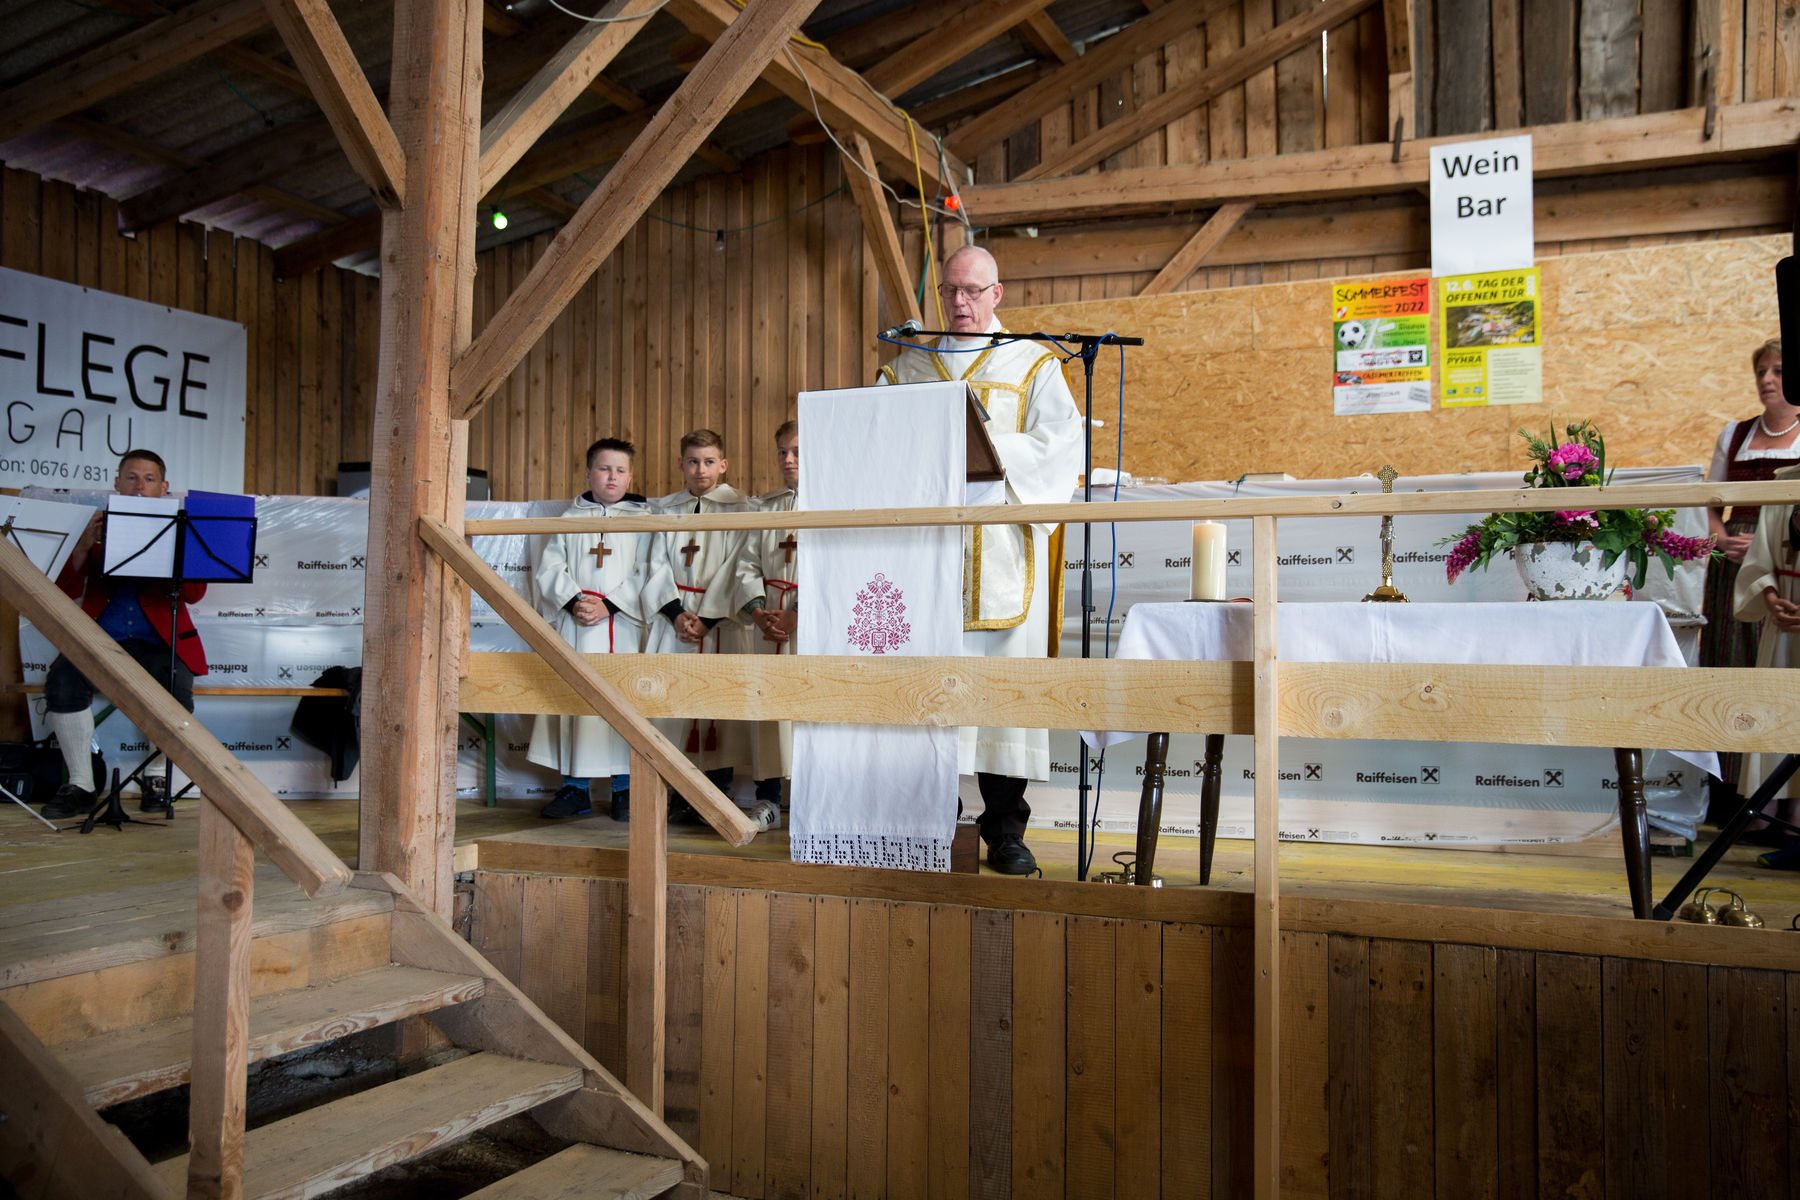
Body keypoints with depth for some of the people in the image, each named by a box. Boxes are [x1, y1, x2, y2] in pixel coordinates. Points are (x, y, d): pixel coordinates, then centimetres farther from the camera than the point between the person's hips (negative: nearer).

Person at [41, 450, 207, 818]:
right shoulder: (97, 525, 14)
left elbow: (194, 593, -4)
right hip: (101, 636, 1)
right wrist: (85, 543, -12)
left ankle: (156, 776, -4)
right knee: (62, 679, -29)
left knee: (177, 690, -31)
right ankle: (81, 785, -14)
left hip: (157, 641, -1)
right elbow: (66, 591, 4)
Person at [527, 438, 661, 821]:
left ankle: (625, 789, 5)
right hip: (574, 624, 3)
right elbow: (549, 568, 7)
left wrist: (608, 604, -13)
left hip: (622, 623, -2)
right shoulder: (571, 518, 14)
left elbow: (647, 575, -2)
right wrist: (573, 601, -10)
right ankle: (574, 788, 12)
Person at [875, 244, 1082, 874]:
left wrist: (990, 448, -15)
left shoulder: (1033, 365, 12)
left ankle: (1005, 828, 1)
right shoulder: (907, 367, 19)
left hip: (1001, 544, -2)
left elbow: (1062, 439, -1)